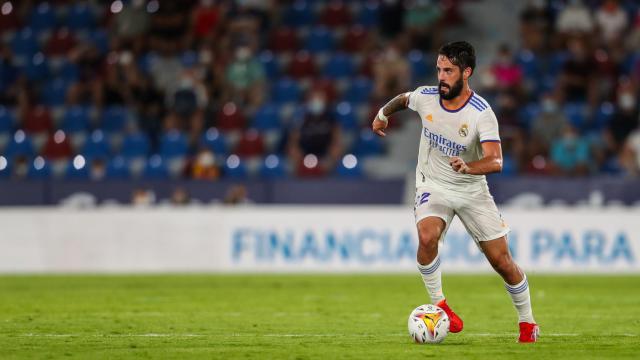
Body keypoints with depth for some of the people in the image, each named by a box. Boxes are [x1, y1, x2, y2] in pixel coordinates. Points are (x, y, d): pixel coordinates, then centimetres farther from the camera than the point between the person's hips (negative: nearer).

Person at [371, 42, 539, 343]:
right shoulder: (425, 97, -11)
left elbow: (495, 161, -34)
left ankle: (527, 323, 19)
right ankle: (438, 304, -11)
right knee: (427, 237, -30)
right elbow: (403, 99, 15)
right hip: (433, 185, 2)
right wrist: (382, 114, 32)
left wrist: (468, 167, -54)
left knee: (502, 261, -2)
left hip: (472, 190, -2)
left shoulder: (482, 114, -23)